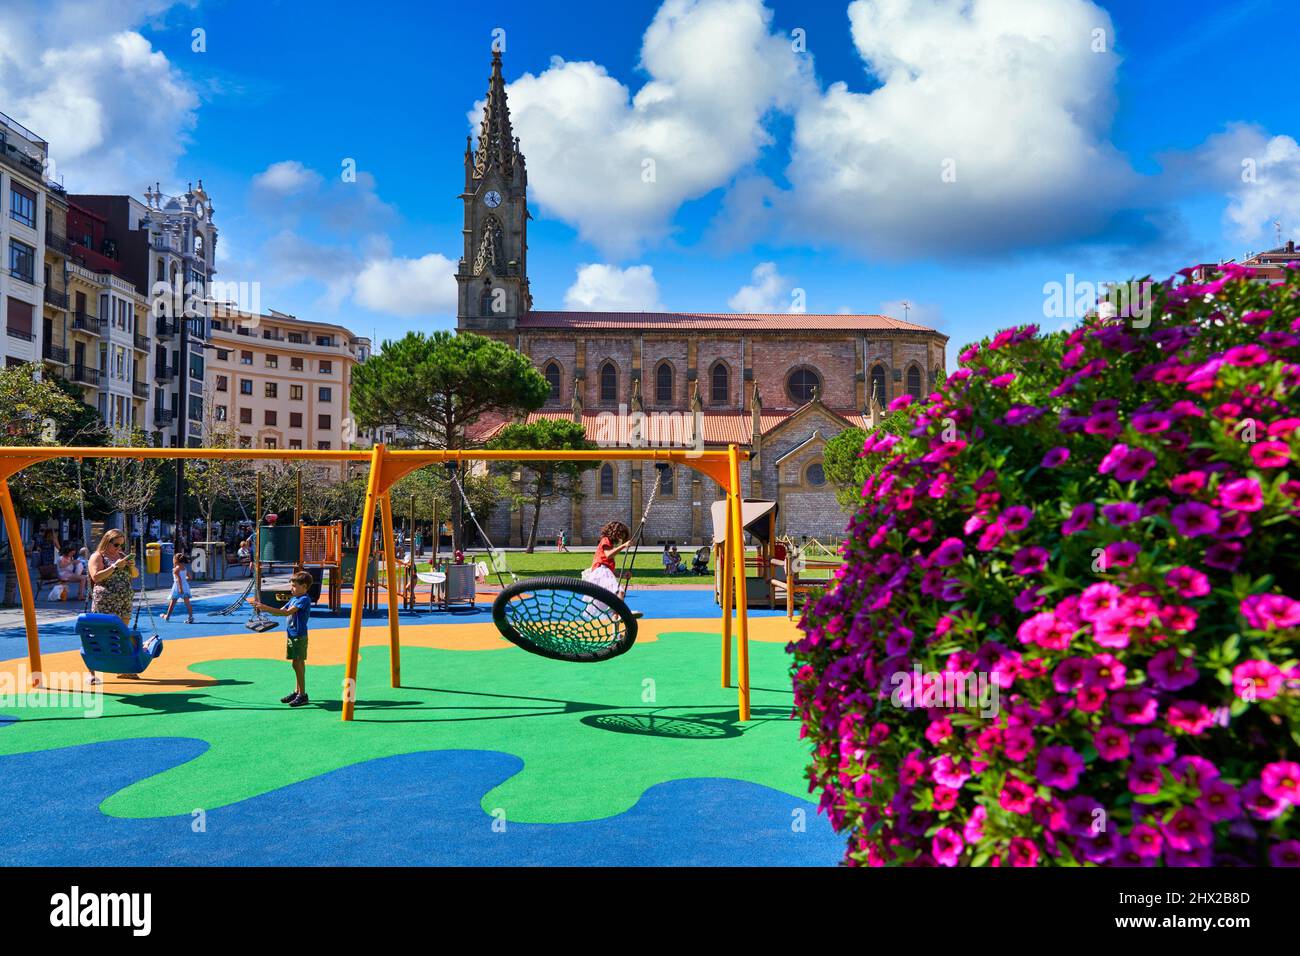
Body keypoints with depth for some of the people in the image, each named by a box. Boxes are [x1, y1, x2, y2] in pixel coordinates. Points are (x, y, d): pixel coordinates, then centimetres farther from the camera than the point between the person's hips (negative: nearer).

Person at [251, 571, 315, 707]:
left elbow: (287, 612, -24)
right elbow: (280, 611, 16)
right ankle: (297, 691, 22)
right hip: (292, 635, 9)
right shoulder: (293, 599, 14)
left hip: (299, 636, -9)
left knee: (298, 663, -7)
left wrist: (266, 608, -25)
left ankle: (302, 695, -2)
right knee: (297, 664, 14)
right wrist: (264, 609, 1)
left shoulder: (304, 599, -16)